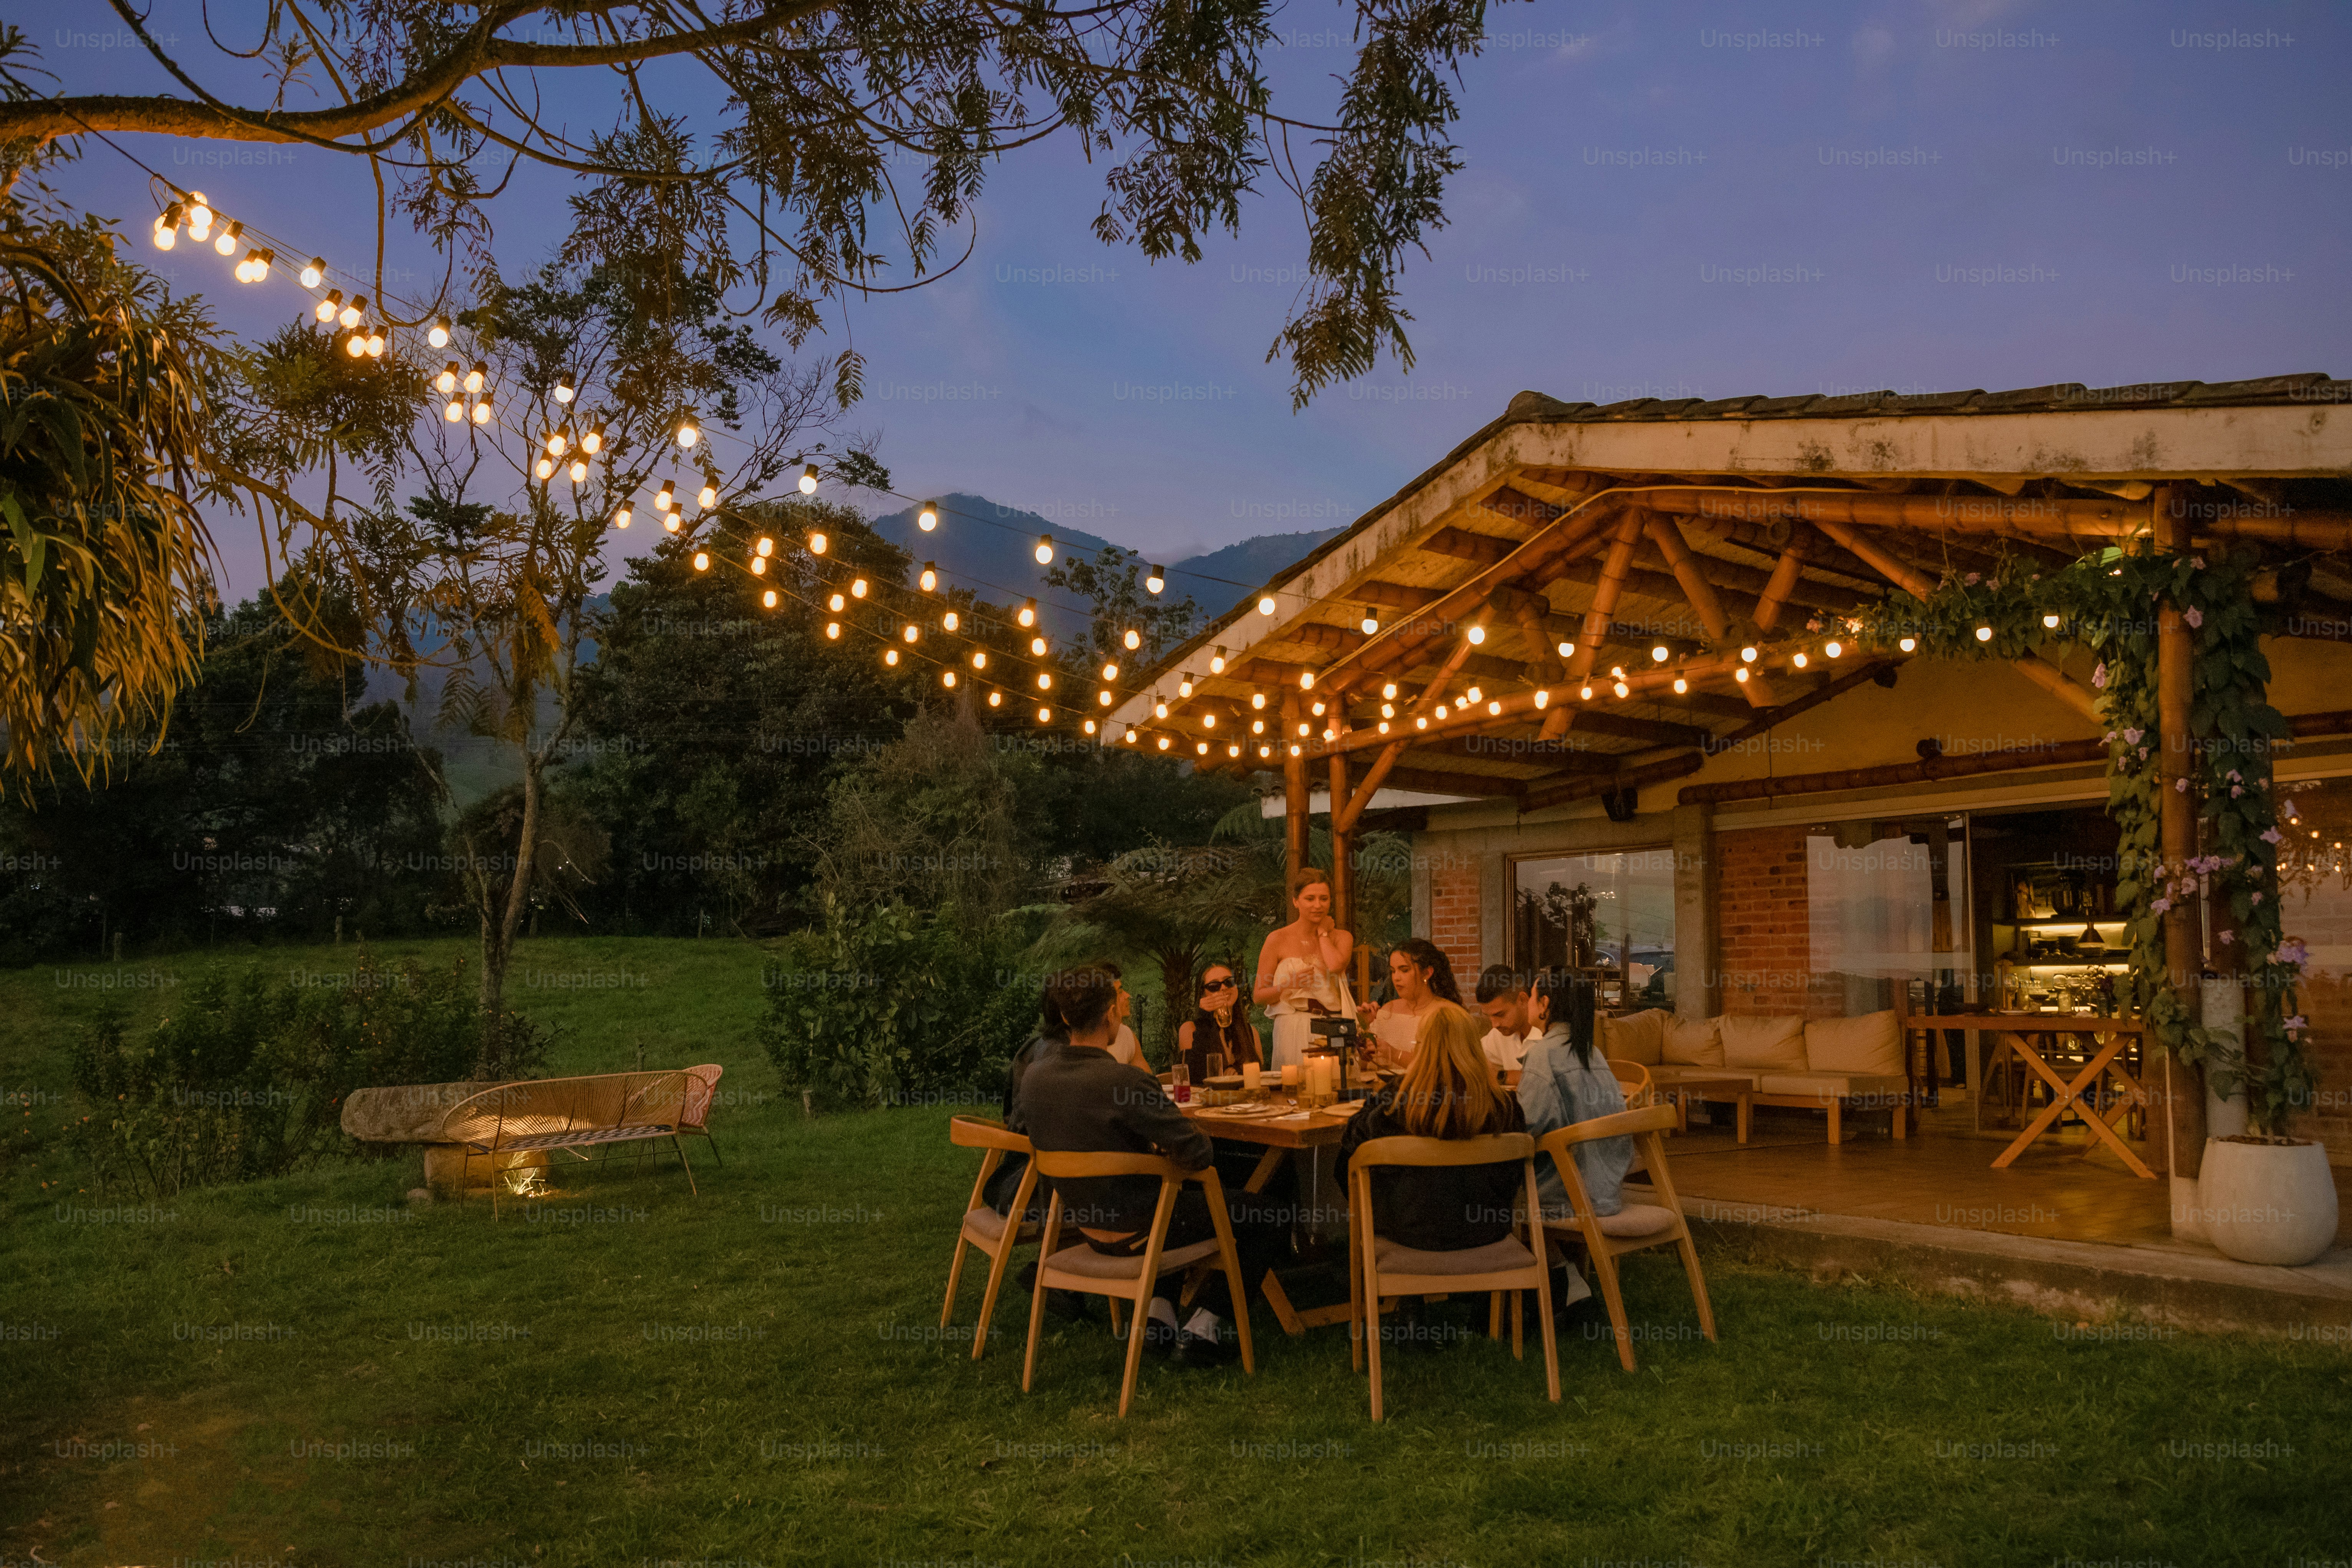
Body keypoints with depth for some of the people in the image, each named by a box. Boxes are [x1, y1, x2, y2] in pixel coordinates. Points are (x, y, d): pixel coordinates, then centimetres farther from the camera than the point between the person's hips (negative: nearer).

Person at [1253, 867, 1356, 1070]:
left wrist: (1323, 933, 0)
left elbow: (1336, 966, -16)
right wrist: (1287, 985, -15)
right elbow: (1258, 997, 2)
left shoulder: (1342, 937, 8)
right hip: (1294, 1030, -2)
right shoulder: (1279, 939, 0)